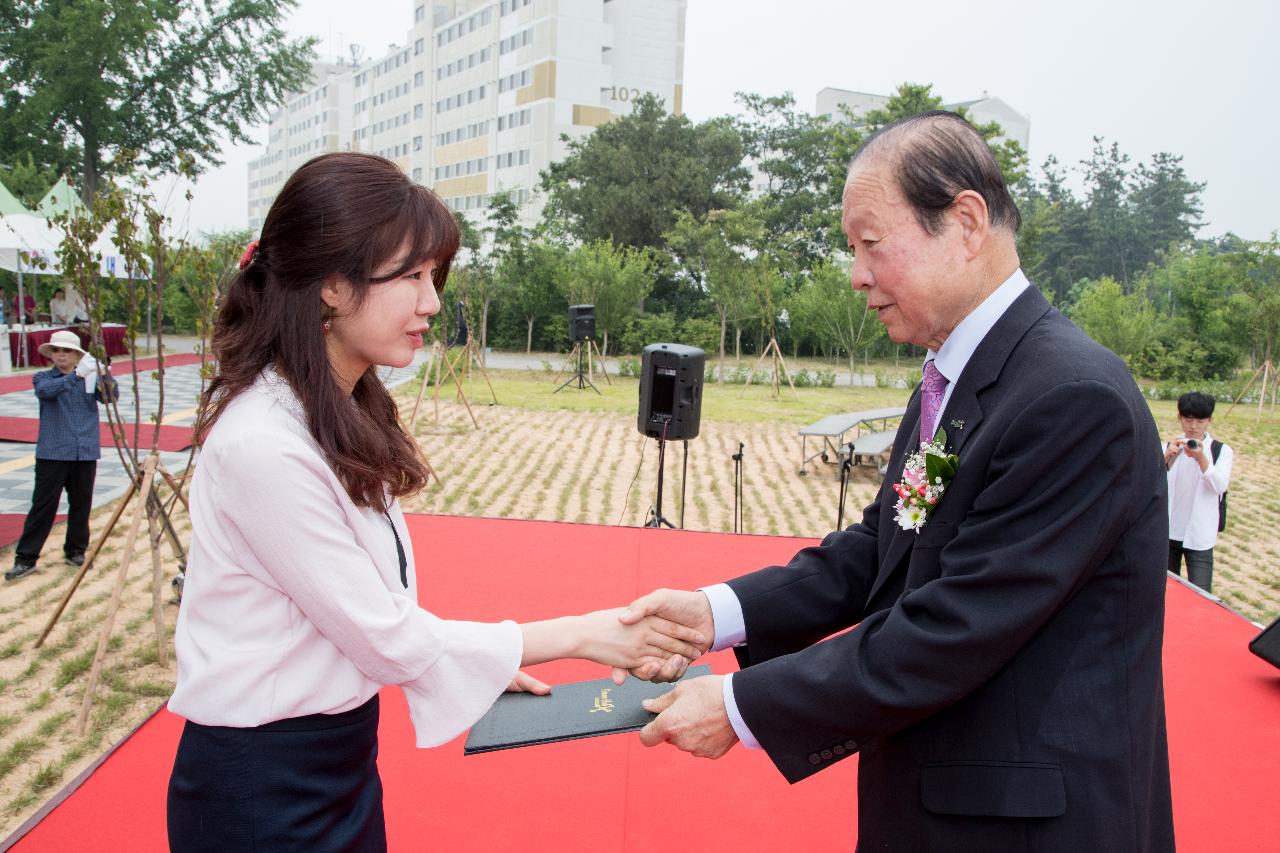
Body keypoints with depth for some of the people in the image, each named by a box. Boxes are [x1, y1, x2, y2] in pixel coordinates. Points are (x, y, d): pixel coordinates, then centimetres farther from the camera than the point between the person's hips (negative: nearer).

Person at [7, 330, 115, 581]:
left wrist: (106, 376, -27)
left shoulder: (90, 378, 8)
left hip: (85, 453, 2)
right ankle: (26, 558, 7)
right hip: (52, 453, -2)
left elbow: (109, 396, -7)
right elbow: (45, 391, -19)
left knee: (81, 503, 9)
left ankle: (76, 551, 24)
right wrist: (76, 375, -33)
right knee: (43, 505, 0)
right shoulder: (43, 377, 3)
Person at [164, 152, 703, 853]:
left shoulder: (346, 416, 2)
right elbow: (381, 634, -21)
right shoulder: (262, 445, -26)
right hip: (264, 793, -8)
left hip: (343, 760, 8)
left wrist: (474, 660, -1)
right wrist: (579, 636, -16)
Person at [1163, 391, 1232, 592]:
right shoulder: (1170, 447, 3)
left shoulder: (1222, 451, 0)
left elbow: (1220, 486, -14)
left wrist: (1201, 458, -29)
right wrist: (1166, 457, -26)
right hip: (1167, 530, 2)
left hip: (1199, 536, -2)